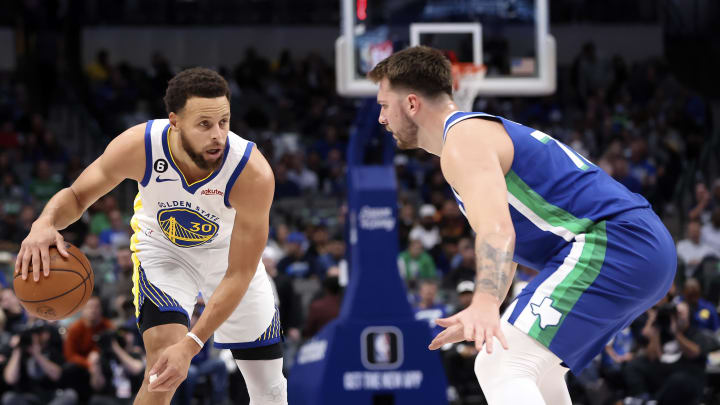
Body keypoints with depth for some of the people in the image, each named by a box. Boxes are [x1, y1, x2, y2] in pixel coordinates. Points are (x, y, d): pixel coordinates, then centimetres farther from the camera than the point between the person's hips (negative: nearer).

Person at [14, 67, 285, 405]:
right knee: (164, 363, -27)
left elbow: (239, 275, -30)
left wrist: (191, 345, -39)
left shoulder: (253, 173, -37)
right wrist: (45, 223, -41)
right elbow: (77, 195, -16)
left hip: (228, 251, 1)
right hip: (162, 247, -1)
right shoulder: (138, 147, -34)